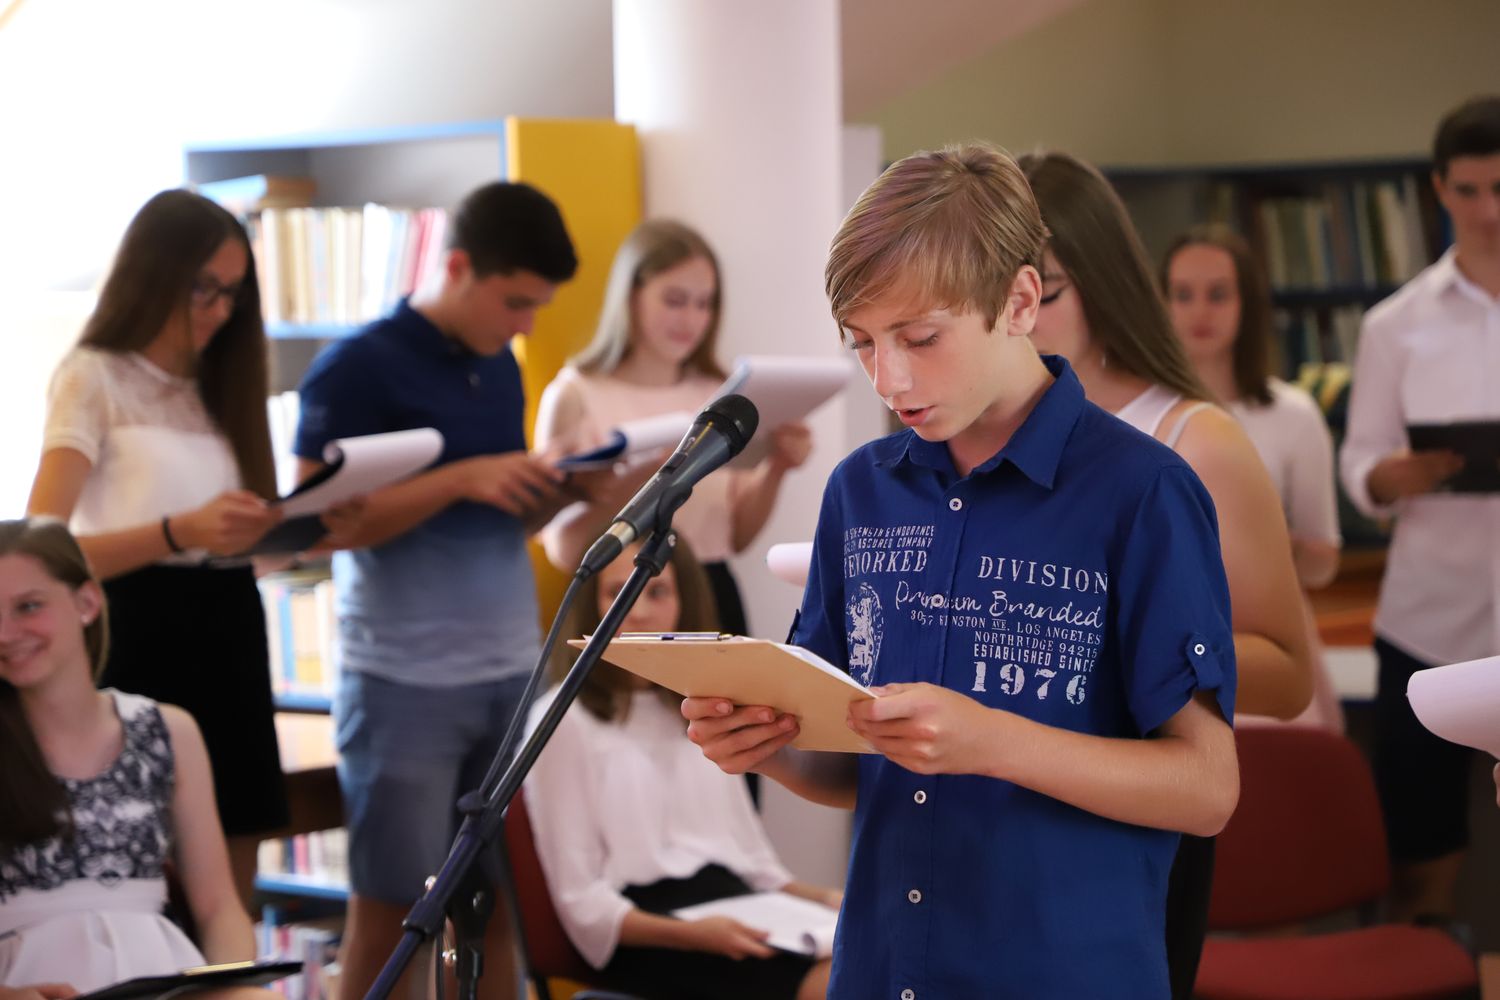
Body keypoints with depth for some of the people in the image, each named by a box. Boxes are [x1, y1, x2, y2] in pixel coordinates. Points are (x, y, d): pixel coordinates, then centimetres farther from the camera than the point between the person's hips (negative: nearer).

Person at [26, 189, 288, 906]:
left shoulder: (213, 384, 17)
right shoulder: (93, 378, -4)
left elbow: (236, 536, 14)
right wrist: (179, 532, -29)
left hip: (227, 629, 6)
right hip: (139, 634, -6)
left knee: (229, 894, 5)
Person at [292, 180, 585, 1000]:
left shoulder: (501, 368, 12)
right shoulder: (357, 369, -9)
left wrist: (563, 492, -2)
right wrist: (460, 478, -21)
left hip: (512, 670, 6)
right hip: (405, 681, -6)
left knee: (497, 899, 7)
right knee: (389, 905, 1)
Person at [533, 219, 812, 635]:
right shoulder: (576, 396, -3)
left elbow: (737, 535, 12)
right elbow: (565, 550, -10)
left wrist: (774, 471, -5)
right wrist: (649, 474, -23)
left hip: (712, 600, 4)